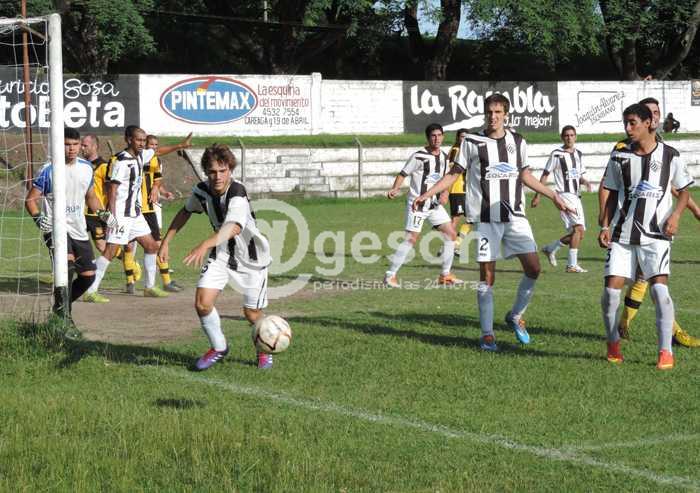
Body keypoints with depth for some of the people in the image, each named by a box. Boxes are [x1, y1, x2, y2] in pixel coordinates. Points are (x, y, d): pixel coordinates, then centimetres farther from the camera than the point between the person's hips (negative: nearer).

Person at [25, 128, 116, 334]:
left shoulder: (86, 168, 7)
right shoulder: (49, 170, -11)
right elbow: (30, 199, -9)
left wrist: (103, 213, 6)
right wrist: (38, 217, -26)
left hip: (79, 230, 7)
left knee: (88, 275, 6)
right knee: (68, 264, -30)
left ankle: (61, 307, 30)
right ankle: (64, 318, -25)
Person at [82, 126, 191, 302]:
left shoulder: (140, 155, 9)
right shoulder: (122, 161, -17)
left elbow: (158, 151, 30)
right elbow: (112, 188, -20)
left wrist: (180, 146, 32)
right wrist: (112, 215, -26)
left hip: (135, 213, 9)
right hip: (121, 214, -9)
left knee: (151, 246, 13)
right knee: (111, 250, -14)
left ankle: (150, 287, 24)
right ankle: (91, 291, -14)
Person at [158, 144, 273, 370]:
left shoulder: (237, 195, -32)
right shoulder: (202, 190, -11)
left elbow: (233, 227, -50)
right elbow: (185, 212, 11)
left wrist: (206, 245, -65)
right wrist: (166, 241, 8)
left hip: (250, 257, -5)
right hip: (221, 253, 5)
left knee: (252, 315, 1)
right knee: (202, 303, -12)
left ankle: (264, 350, 34)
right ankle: (218, 348, 13)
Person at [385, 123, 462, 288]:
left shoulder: (444, 157, 8)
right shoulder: (419, 156, -13)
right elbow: (403, 174, -11)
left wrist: (445, 194, 0)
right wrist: (395, 189, -28)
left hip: (435, 204, 7)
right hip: (417, 204, -7)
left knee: (451, 234, 2)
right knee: (412, 239, -11)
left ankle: (445, 275, 13)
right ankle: (390, 275, -2)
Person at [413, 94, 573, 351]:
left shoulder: (518, 142, 9)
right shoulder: (472, 142, 0)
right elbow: (454, 174, 5)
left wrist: (554, 197, 23)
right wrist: (426, 195, -5)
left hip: (514, 215, 3)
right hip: (485, 217, -3)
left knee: (533, 267, -7)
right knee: (487, 276, -2)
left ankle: (515, 316, 15)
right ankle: (487, 334, 8)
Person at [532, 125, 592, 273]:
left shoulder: (578, 154, 15)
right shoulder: (557, 154, -4)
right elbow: (545, 175, -1)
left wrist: (584, 181, -1)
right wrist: (537, 195, -3)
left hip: (576, 196, 7)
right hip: (565, 194, -7)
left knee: (577, 234, 7)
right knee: (578, 228, -20)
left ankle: (550, 248, 27)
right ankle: (572, 265, -16)